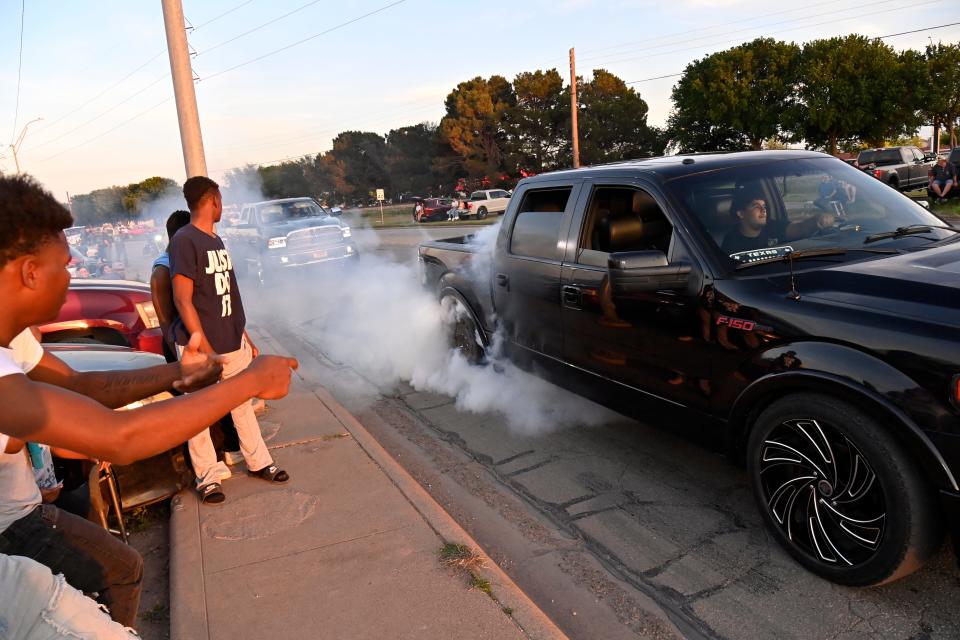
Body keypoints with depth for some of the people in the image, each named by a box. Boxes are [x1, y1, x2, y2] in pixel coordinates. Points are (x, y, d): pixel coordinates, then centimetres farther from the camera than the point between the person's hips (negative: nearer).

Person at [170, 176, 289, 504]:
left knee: (243, 404, 15)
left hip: (232, 341, 8)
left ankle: (258, 462, 27)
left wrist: (246, 338, 18)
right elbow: (183, 300, -17)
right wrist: (205, 349, -20)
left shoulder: (216, 240, 13)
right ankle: (207, 477, 18)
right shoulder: (184, 241, -13)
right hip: (200, 345, -7)